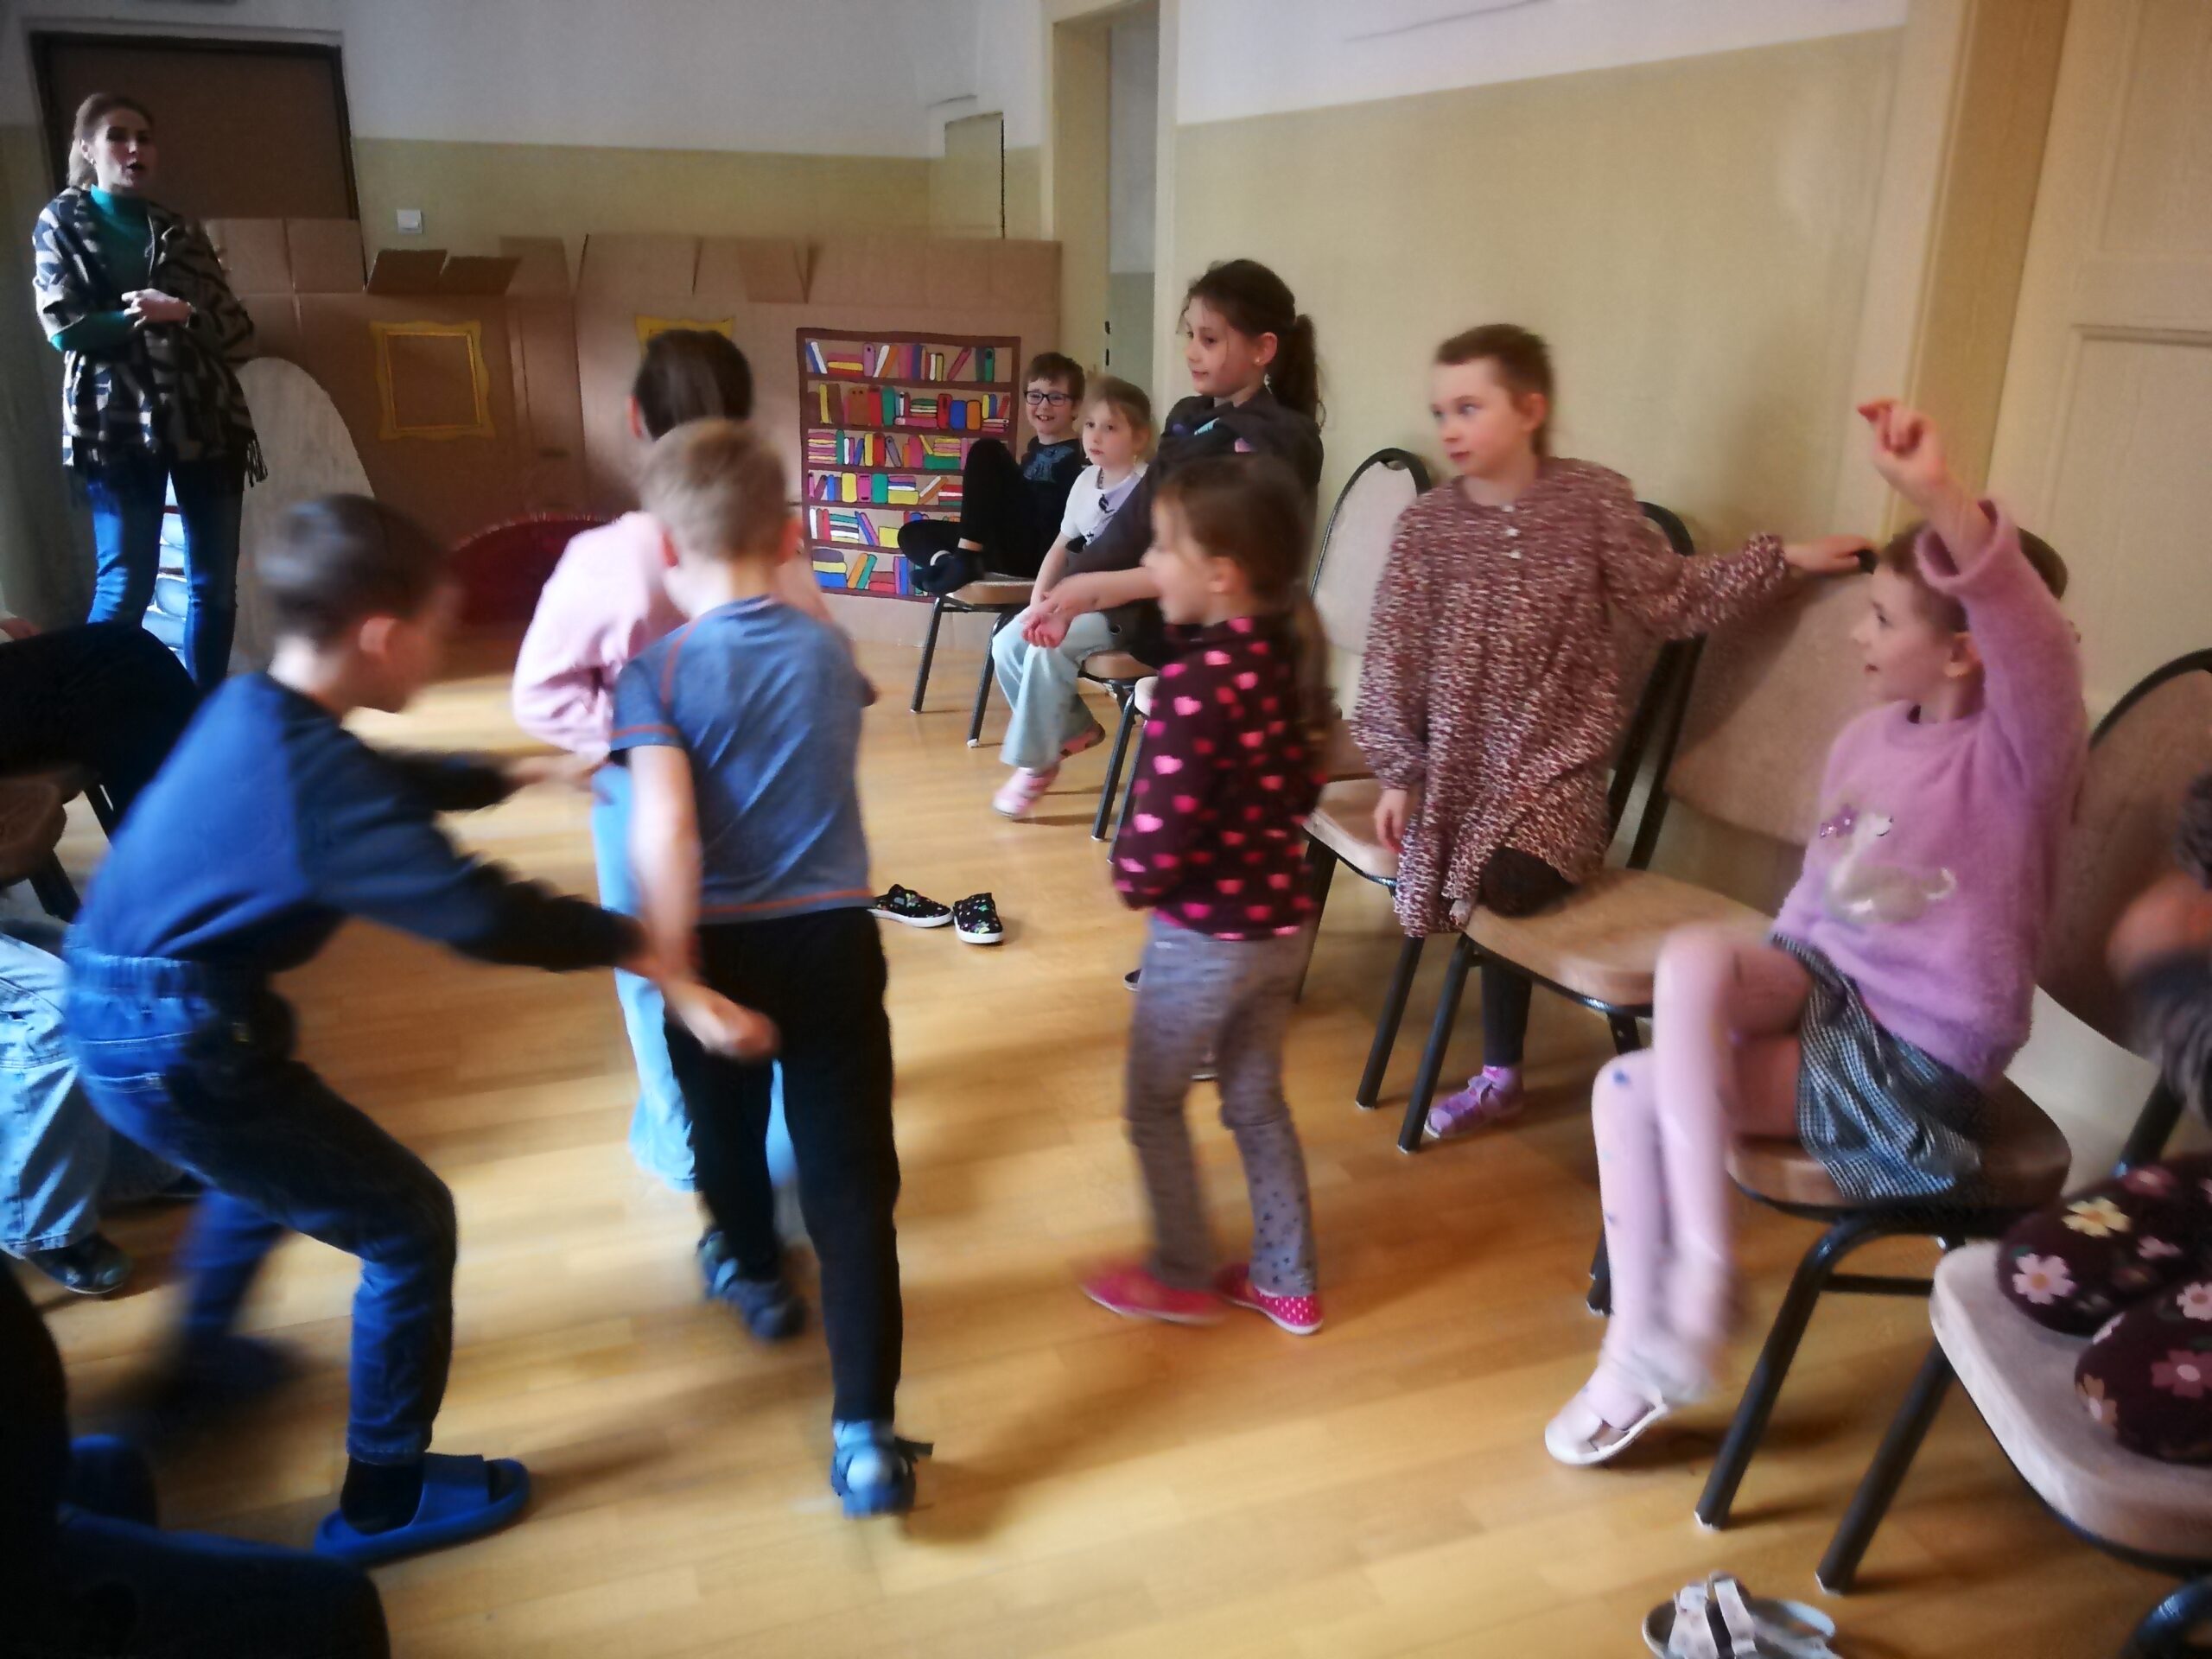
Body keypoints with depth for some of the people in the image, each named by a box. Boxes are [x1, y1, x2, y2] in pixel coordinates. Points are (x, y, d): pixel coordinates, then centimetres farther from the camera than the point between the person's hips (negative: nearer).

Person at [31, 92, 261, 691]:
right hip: (116, 420, -4)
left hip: (207, 417, 4)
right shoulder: (60, 222, 9)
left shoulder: (183, 232, 17)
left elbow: (240, 331, 7)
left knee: (216, 586, 2)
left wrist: (184, 314, -10)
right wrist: (150, 319, -7)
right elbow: (65, 327, -4)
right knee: (126, 585, -8)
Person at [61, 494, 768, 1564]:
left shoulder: (254, 711, 4)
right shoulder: (308, 771, -26)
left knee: (271, 1170, 37)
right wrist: (649, 958, -31)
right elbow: (475, 911, -35)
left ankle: (204, 1361, 61)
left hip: (122, 1016, 10)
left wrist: (509, 776, 31)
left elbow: (385, 785, 24)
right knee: (409, 1227, 2)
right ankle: (383, 1501, 17)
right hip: (180, 1047, -10)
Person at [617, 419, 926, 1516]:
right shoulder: (829, 652, 3)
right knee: (849, 1176, 2)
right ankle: (865, 1431, 0)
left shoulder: (659, 671, -10)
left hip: (725, 943, -1)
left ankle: (756, 1275, 53)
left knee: (724, 1121, 27)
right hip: (833, 937, 2)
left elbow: (664, 830, -22)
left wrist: (674, 975, -19)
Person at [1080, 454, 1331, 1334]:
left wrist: (1132, 880, -7)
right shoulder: (1288, 657, -1)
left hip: (1203, 934, -8)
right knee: (1258, 1103, 21)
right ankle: (1287, 1283, 33)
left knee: (1153, 1104, 15)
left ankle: (1183, 1277, 29)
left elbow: (1165, 827, -26)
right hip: (1281, 921, 8)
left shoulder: (1195, 682, -26)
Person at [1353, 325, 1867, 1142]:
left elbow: (1674, 600, 4)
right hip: (1455, 760, 2)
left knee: (1506, 887, -23)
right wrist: (1397, 773, -2)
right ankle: (1500, 1073, 17)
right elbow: (1394, 655, 0)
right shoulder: (1425, 524, -3)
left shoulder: (1594, 501, -5)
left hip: (1557, 763, -2)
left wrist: (1783, 559, -2)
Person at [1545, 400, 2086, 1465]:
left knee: (1642, 1089, -24)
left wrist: (1938, 496, -56)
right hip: (1827, 988, 8)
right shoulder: (1869, 737, 5)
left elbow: (2034, 641, -42)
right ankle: (1638, 1362, -5)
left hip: (1920, 1056, -8)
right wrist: (1756, 1000, 15)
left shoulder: (2020, 752, -17)